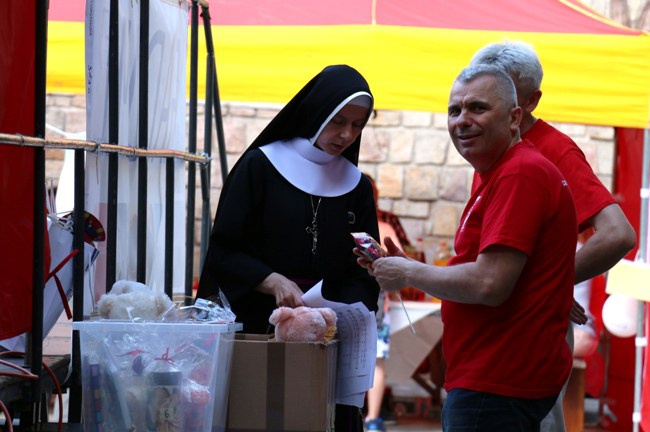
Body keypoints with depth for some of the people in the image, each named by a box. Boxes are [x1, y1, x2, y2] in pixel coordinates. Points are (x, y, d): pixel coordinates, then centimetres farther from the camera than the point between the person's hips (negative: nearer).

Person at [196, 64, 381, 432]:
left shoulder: (356, 186, 12)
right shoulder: (260, 166, 1)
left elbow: (363, 275, 8)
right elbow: (222, 251, -4)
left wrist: (347, 313, -12)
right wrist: (273, 281, -19)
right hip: (259, 329, -3)